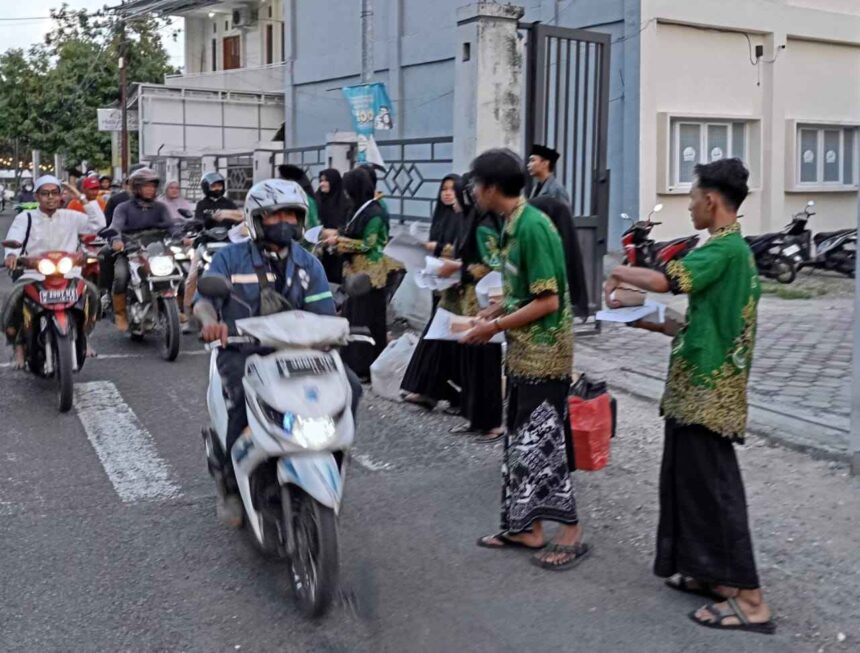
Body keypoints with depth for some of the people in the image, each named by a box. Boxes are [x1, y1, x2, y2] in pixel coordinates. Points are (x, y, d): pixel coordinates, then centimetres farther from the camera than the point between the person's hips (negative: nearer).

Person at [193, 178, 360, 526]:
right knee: (247, 396, -35)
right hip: (242, 350, -3)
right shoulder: (230, 257, 4)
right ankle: (230, 482, -15)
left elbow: (324, 312, 3)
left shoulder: (308, 263, 11)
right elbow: (204, 298, -6)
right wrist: (210, 321, -29)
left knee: (349, 386, -19)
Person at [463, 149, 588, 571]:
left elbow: (547, 301, -22)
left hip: (544, 353, -10)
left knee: (541, 442, -3)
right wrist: (494, 311, 5)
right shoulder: (514, 224, 9)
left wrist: (496, 326, -16)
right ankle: (527, 527, 24)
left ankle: (571, 534, 9)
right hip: (524, 351, 10)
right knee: (521, 439, 14)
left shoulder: (532, 226, -20)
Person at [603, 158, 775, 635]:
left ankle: (749, 599, 1)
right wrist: (651, 323, 14)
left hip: (708, 393, -10)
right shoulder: (731, 249, 15)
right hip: (701, 389, 10)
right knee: (691, 481, 15)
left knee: (715, 486, -5)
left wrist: (619, 273, -11)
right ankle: (713, 574, 24)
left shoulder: (725, 247, -16)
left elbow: (665, 281, -29)